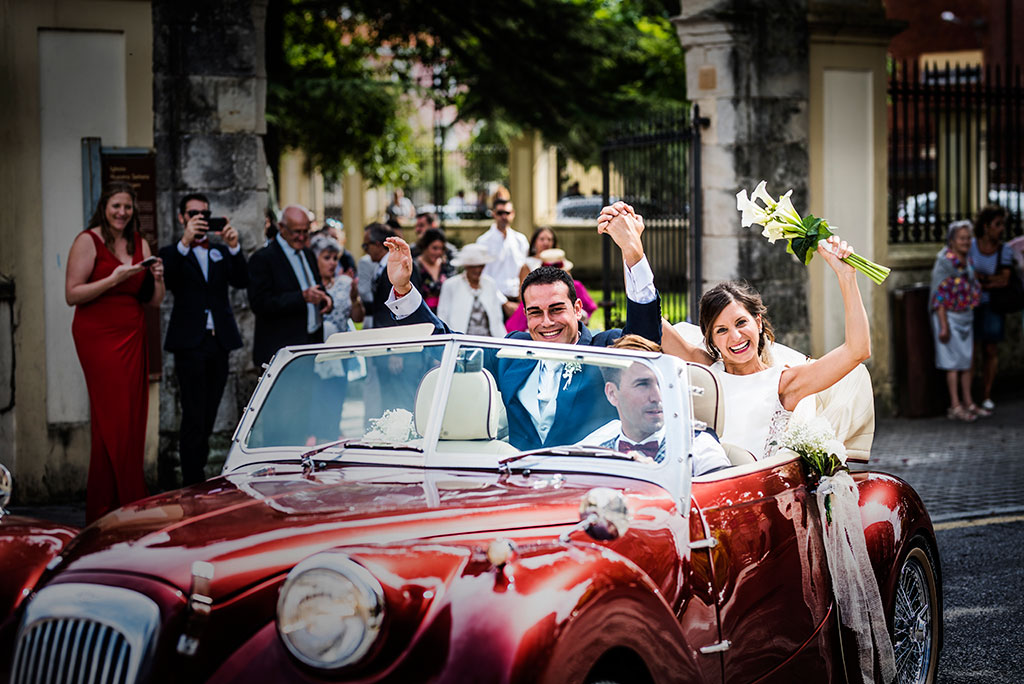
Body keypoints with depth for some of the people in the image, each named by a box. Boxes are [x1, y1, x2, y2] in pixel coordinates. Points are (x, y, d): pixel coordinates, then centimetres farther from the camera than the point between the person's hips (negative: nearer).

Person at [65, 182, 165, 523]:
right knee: (114, 421, -10)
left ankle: (106, 508, 9)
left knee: (132, 420, 2)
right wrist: (114, 280, -16)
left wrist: (157, 278, -3)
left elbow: (154, 302, 16)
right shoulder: (88, 241, -3)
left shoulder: (140, 244, 14)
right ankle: (130, 504, -7)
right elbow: (72, 294, -10)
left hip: (133, 338, 6)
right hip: (99, 337, -6)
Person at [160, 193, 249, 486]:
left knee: (208, 417, 10)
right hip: (190, 343, -5)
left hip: (219, 341, 5)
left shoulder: (221, 253, 16)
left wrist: (233, 247, -14)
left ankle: (199, 476, 17)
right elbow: (167, 280, -16)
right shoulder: (173, 253, 5)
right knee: (194, 418, -8)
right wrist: (185, 242, -26)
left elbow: (242, 281, 1)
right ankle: (193, 482, -7)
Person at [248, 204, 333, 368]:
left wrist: (325, 299, 0)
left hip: (313, 342, 7)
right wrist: (302, 297, -25)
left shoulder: (308, 254, 16)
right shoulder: (262, 259, -9)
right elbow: (259, 304, -17)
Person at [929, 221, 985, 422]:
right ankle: (955, 407, -2)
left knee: (967, 360, 11)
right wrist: (943, 326, -18)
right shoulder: (944, 262, -16)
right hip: (949, 316, -8)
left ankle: (968, 403, 18)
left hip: (966, 316, 8)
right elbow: (938, 296, -16)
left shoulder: (967, 262, 7)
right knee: (954, 363, -5)